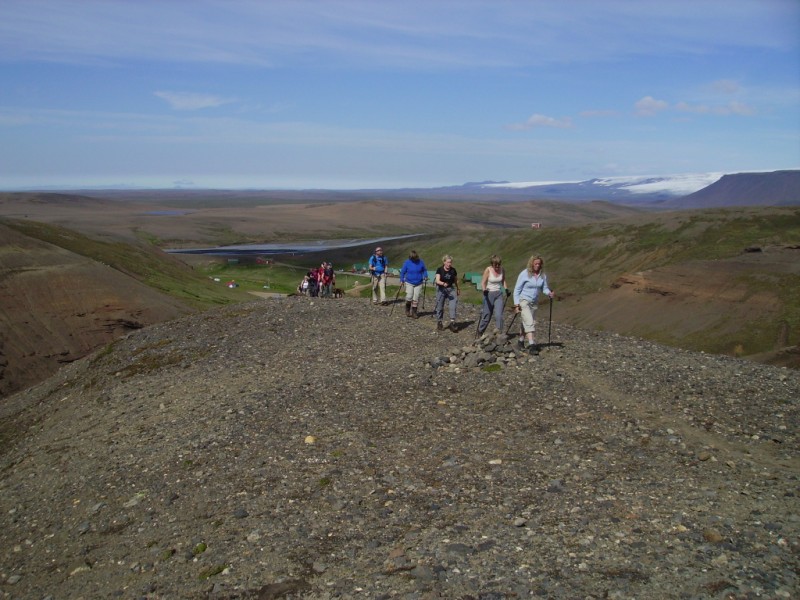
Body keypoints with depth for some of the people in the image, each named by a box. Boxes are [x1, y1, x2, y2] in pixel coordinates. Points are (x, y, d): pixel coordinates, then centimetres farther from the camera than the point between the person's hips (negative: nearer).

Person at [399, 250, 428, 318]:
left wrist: (425, 276, -5)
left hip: (418, 283, 1)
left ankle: (414, 312, 13)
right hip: (409, 283, -1)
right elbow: (402, 272, 4)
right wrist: (402, 280, -2)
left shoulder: (421, 262, -2)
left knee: (416, 298, 1)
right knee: (409, 297, -13)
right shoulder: (407, 262, -5)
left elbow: (424, 270, 12)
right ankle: (407, 310, 14)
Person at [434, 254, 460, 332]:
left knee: (453, 306, -13)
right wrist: (443, 283, -41)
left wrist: (458, 289, 23)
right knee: (440, 307, 6)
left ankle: (452, 323, -16)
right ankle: (439, 323, 22)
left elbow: (456, 280, 13)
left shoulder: (453, 270, -3)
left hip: (451, 289, 2)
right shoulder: (440, 270, -11)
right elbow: (437, 281, -22)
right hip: (441, 289, -2)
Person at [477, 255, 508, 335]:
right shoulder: (488, 270, -13)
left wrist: (506, 289, 3)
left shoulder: (502, 270, 0)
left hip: (499, 294, 3)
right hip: (489, 294, -3)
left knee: (499, 315, -10)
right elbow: (483, 282, -15)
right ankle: (480, 332, 25)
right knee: (486, 315, 4)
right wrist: (484, 290, -33)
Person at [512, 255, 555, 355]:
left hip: (534, 302, 6)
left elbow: (544, 288, 7)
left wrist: (549, 293, -16)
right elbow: (517, 289, -10)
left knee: (532, 322, 12)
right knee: (529, 321, -18)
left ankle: (523, 340, 31)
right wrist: (516, 304, -15)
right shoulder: (524, 274, -12)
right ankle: (531, 344, -25)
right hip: (524, 301, -6)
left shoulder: (543, 275, 2)